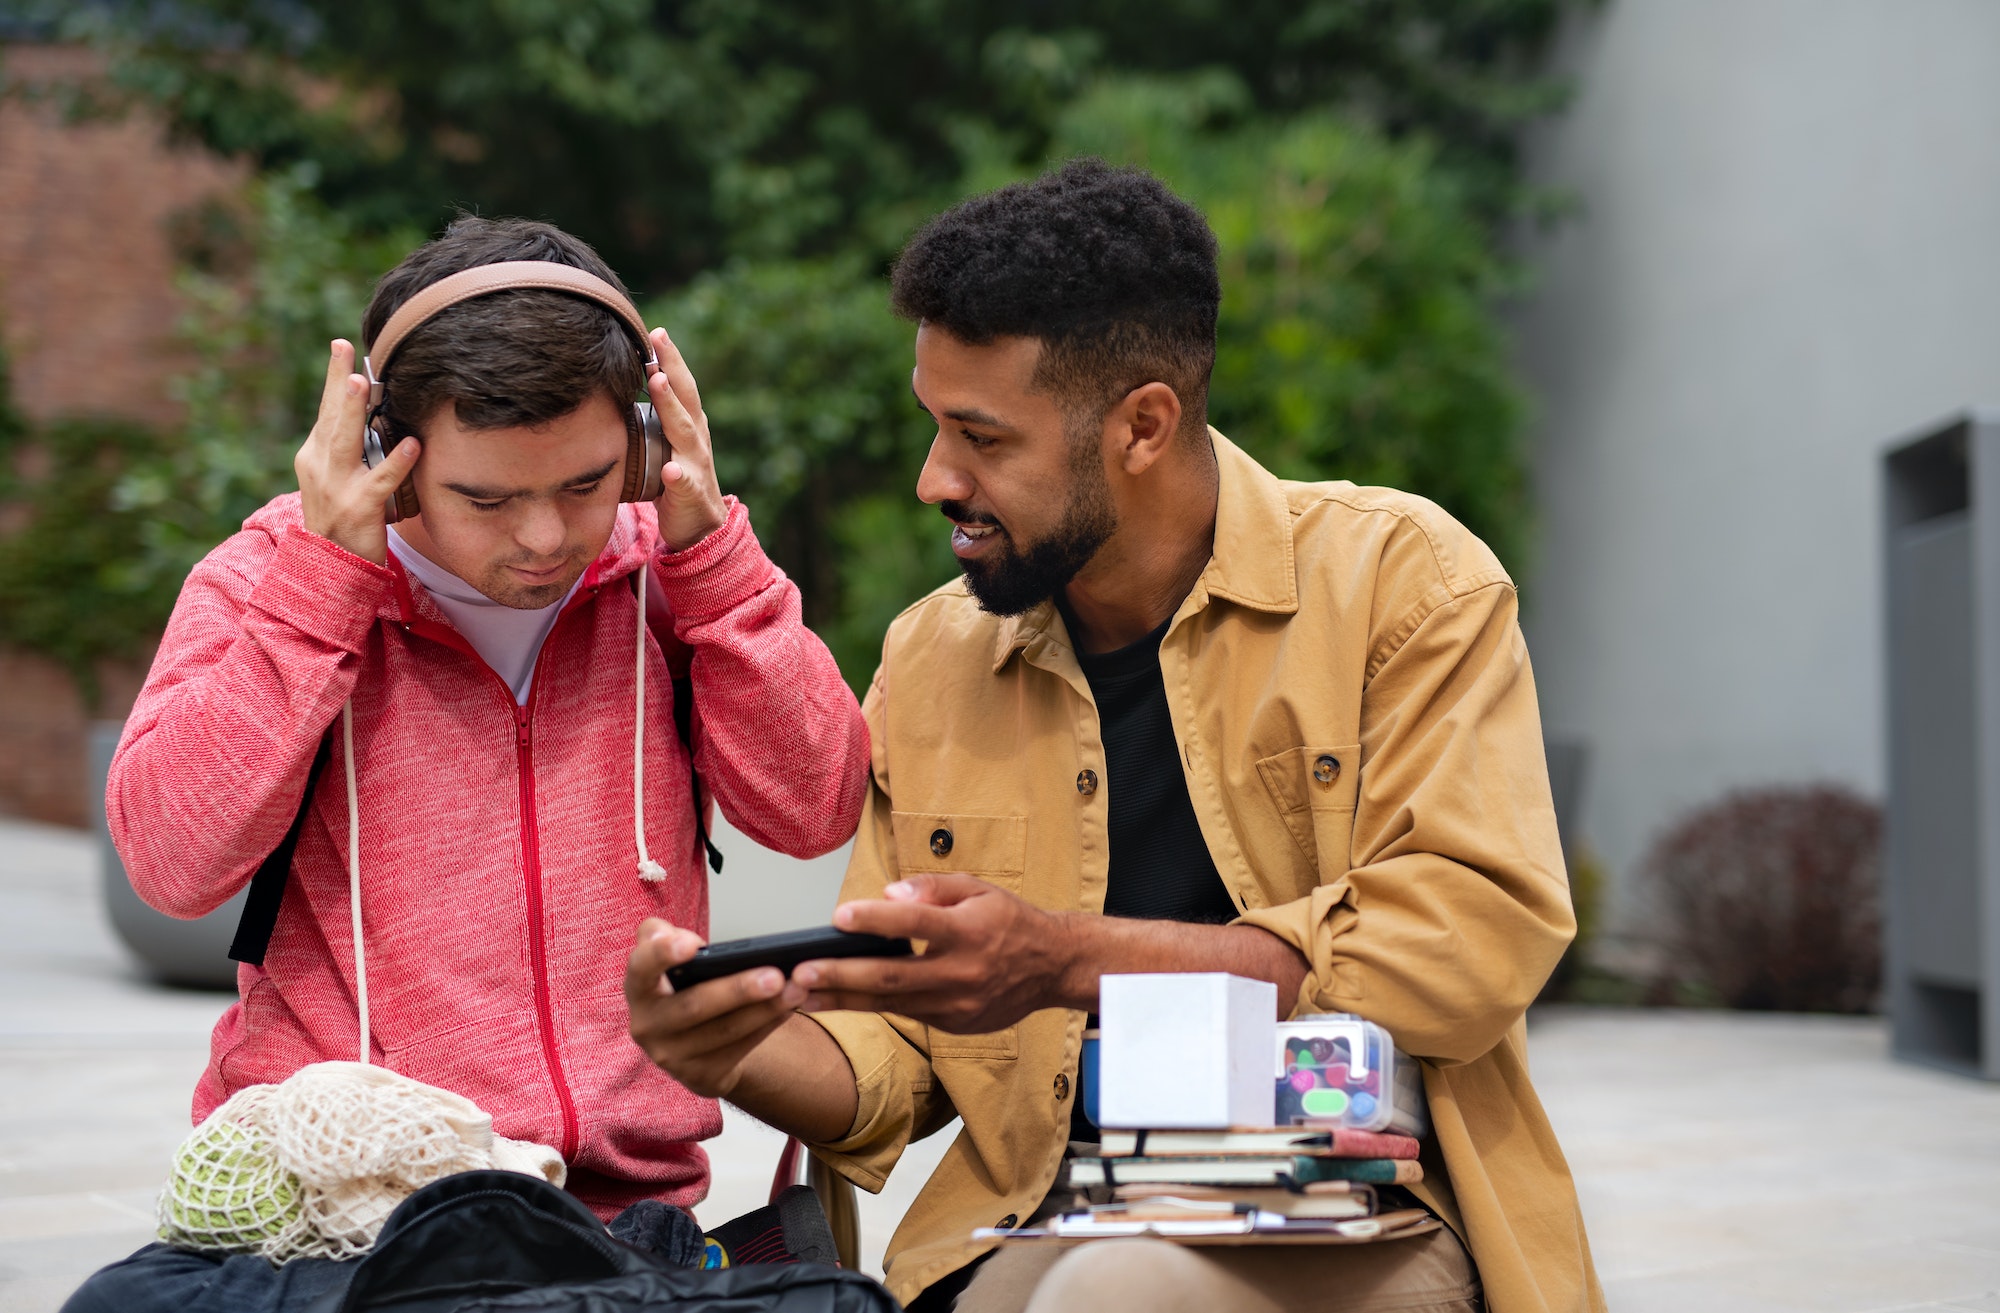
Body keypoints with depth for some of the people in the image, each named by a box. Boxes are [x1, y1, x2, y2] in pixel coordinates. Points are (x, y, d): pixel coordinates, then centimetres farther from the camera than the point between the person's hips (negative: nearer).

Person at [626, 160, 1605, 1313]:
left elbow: (1470, 948, -11)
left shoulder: (1402, 580, 0)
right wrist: (749, 1058, -7)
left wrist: (1070, 959, -16)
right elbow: (895, 1053, 17)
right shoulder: (929, 658, 14)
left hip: (1363, 1212, -3)